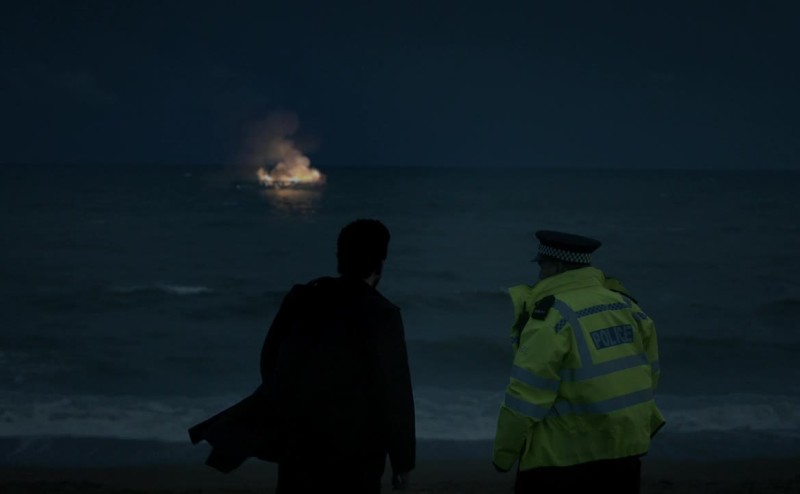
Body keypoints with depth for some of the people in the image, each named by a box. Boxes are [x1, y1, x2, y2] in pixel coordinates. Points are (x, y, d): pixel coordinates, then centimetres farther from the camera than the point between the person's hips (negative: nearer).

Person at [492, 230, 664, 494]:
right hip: (625, 446, 7)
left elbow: (527, 394, -16)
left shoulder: (552, 315, -15)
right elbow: (649, 374, 12)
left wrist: (504, 453, -6)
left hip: (563, 452, -7)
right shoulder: (626, 305, 6)